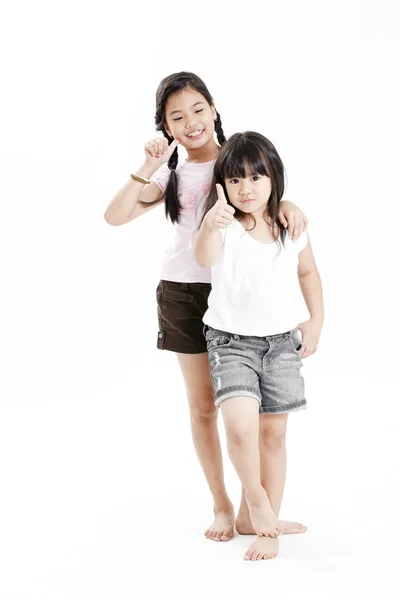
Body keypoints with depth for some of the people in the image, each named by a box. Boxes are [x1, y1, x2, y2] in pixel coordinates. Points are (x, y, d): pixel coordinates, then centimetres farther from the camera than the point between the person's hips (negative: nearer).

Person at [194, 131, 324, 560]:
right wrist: (210, 226, -56)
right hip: (231, 340, -3)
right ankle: (255, 497, 6)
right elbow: (204, 258, -35)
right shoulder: (224, 225, -12)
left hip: (281, 340, 3)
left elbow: (308, 272, 17)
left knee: (273, 432, 7)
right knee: (239, 423, -22)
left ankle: (269, 530, 19)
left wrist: (316, 322, 8)